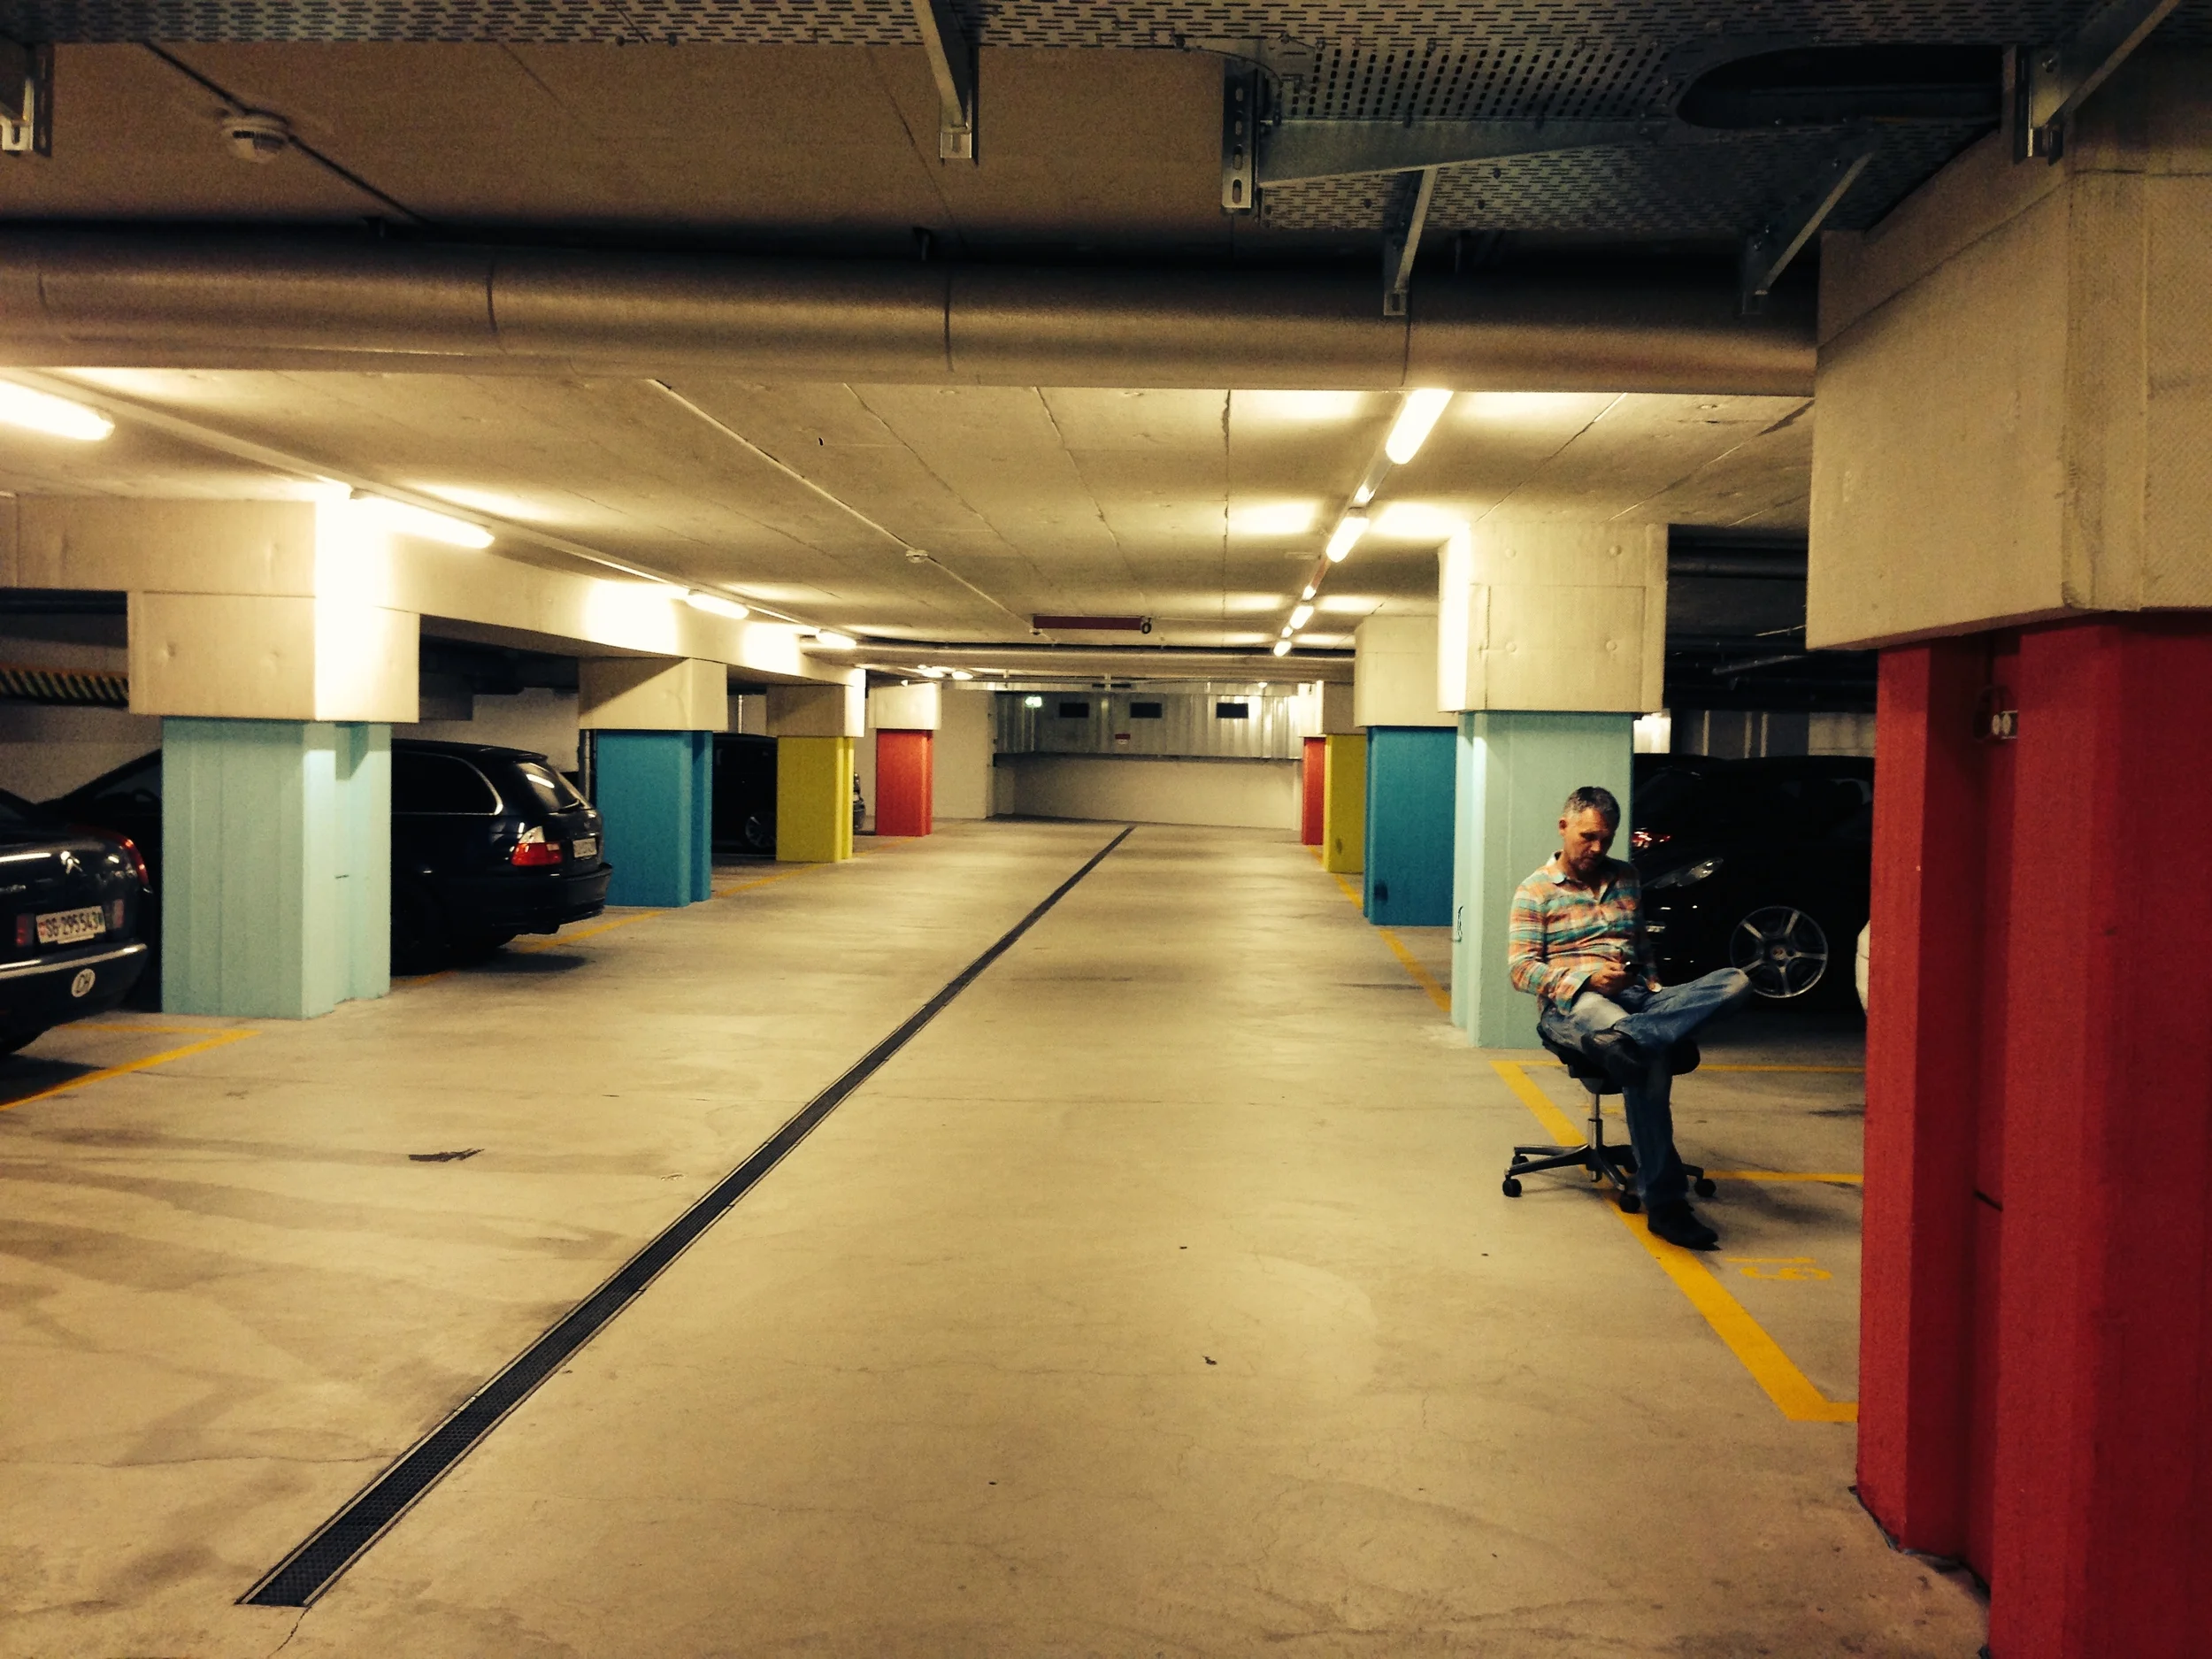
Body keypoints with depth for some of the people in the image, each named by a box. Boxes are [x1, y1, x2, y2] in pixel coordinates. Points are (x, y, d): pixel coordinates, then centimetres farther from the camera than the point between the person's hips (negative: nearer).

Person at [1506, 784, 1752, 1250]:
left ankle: (1627, 1038, -49)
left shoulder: (1626, 878, 26)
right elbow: (1521, 967, -1)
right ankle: (1663, 1201, -42)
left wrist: (1651, 987, 7)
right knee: (1650, 1059, -41)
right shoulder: (1535, 891, 9)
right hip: (1572, 1003, -5)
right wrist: (1587, 980, -18)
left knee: (1735, 982, -26)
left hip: (1636, 996, 5)